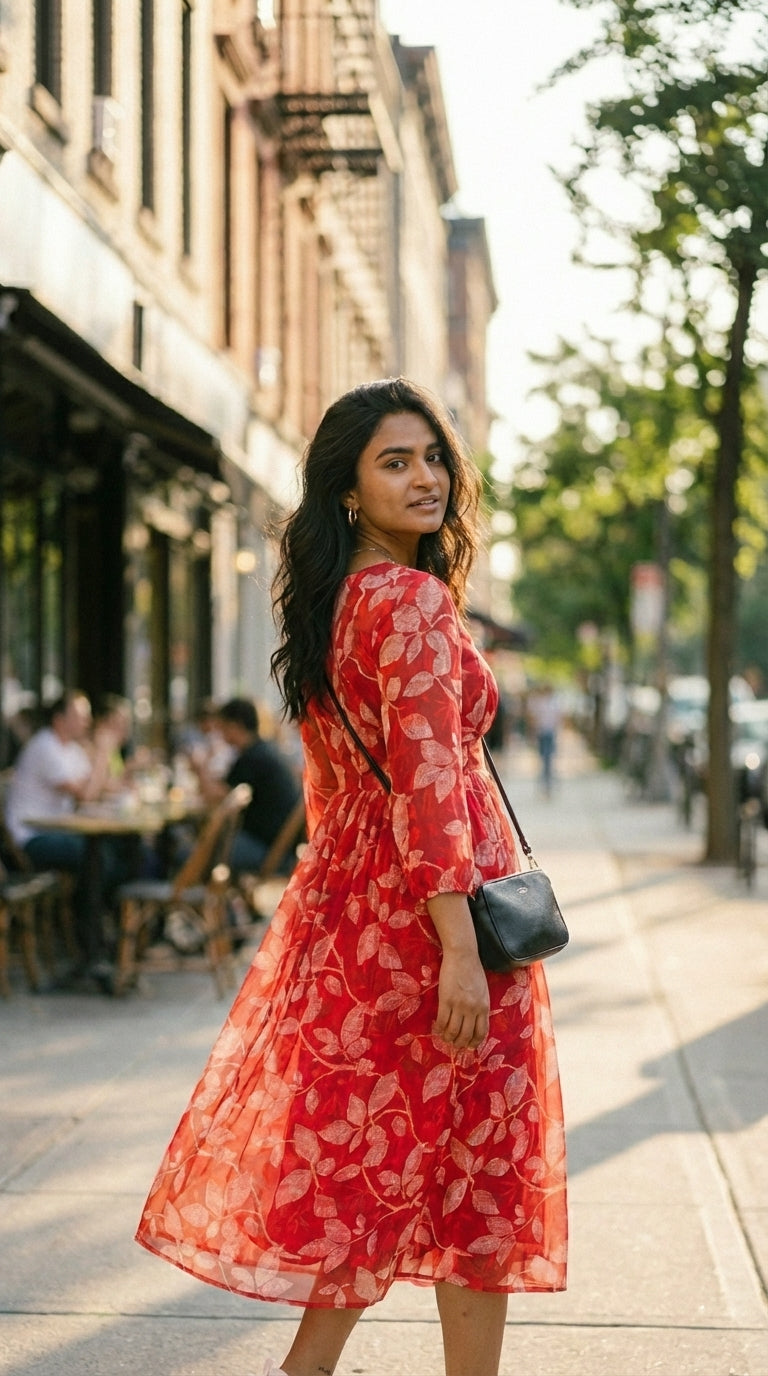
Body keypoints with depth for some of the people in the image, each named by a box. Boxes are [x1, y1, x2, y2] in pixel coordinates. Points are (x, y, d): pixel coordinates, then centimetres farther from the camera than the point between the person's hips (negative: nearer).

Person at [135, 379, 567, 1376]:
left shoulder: (326, 605, 12)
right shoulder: (413, 601, -15)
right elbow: (427, 780, -22)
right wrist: (461, 948, -25)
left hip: (343, 897, 9)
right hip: (428, 901, -9)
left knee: (376, 1161, 15)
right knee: (474, 1174, 2)